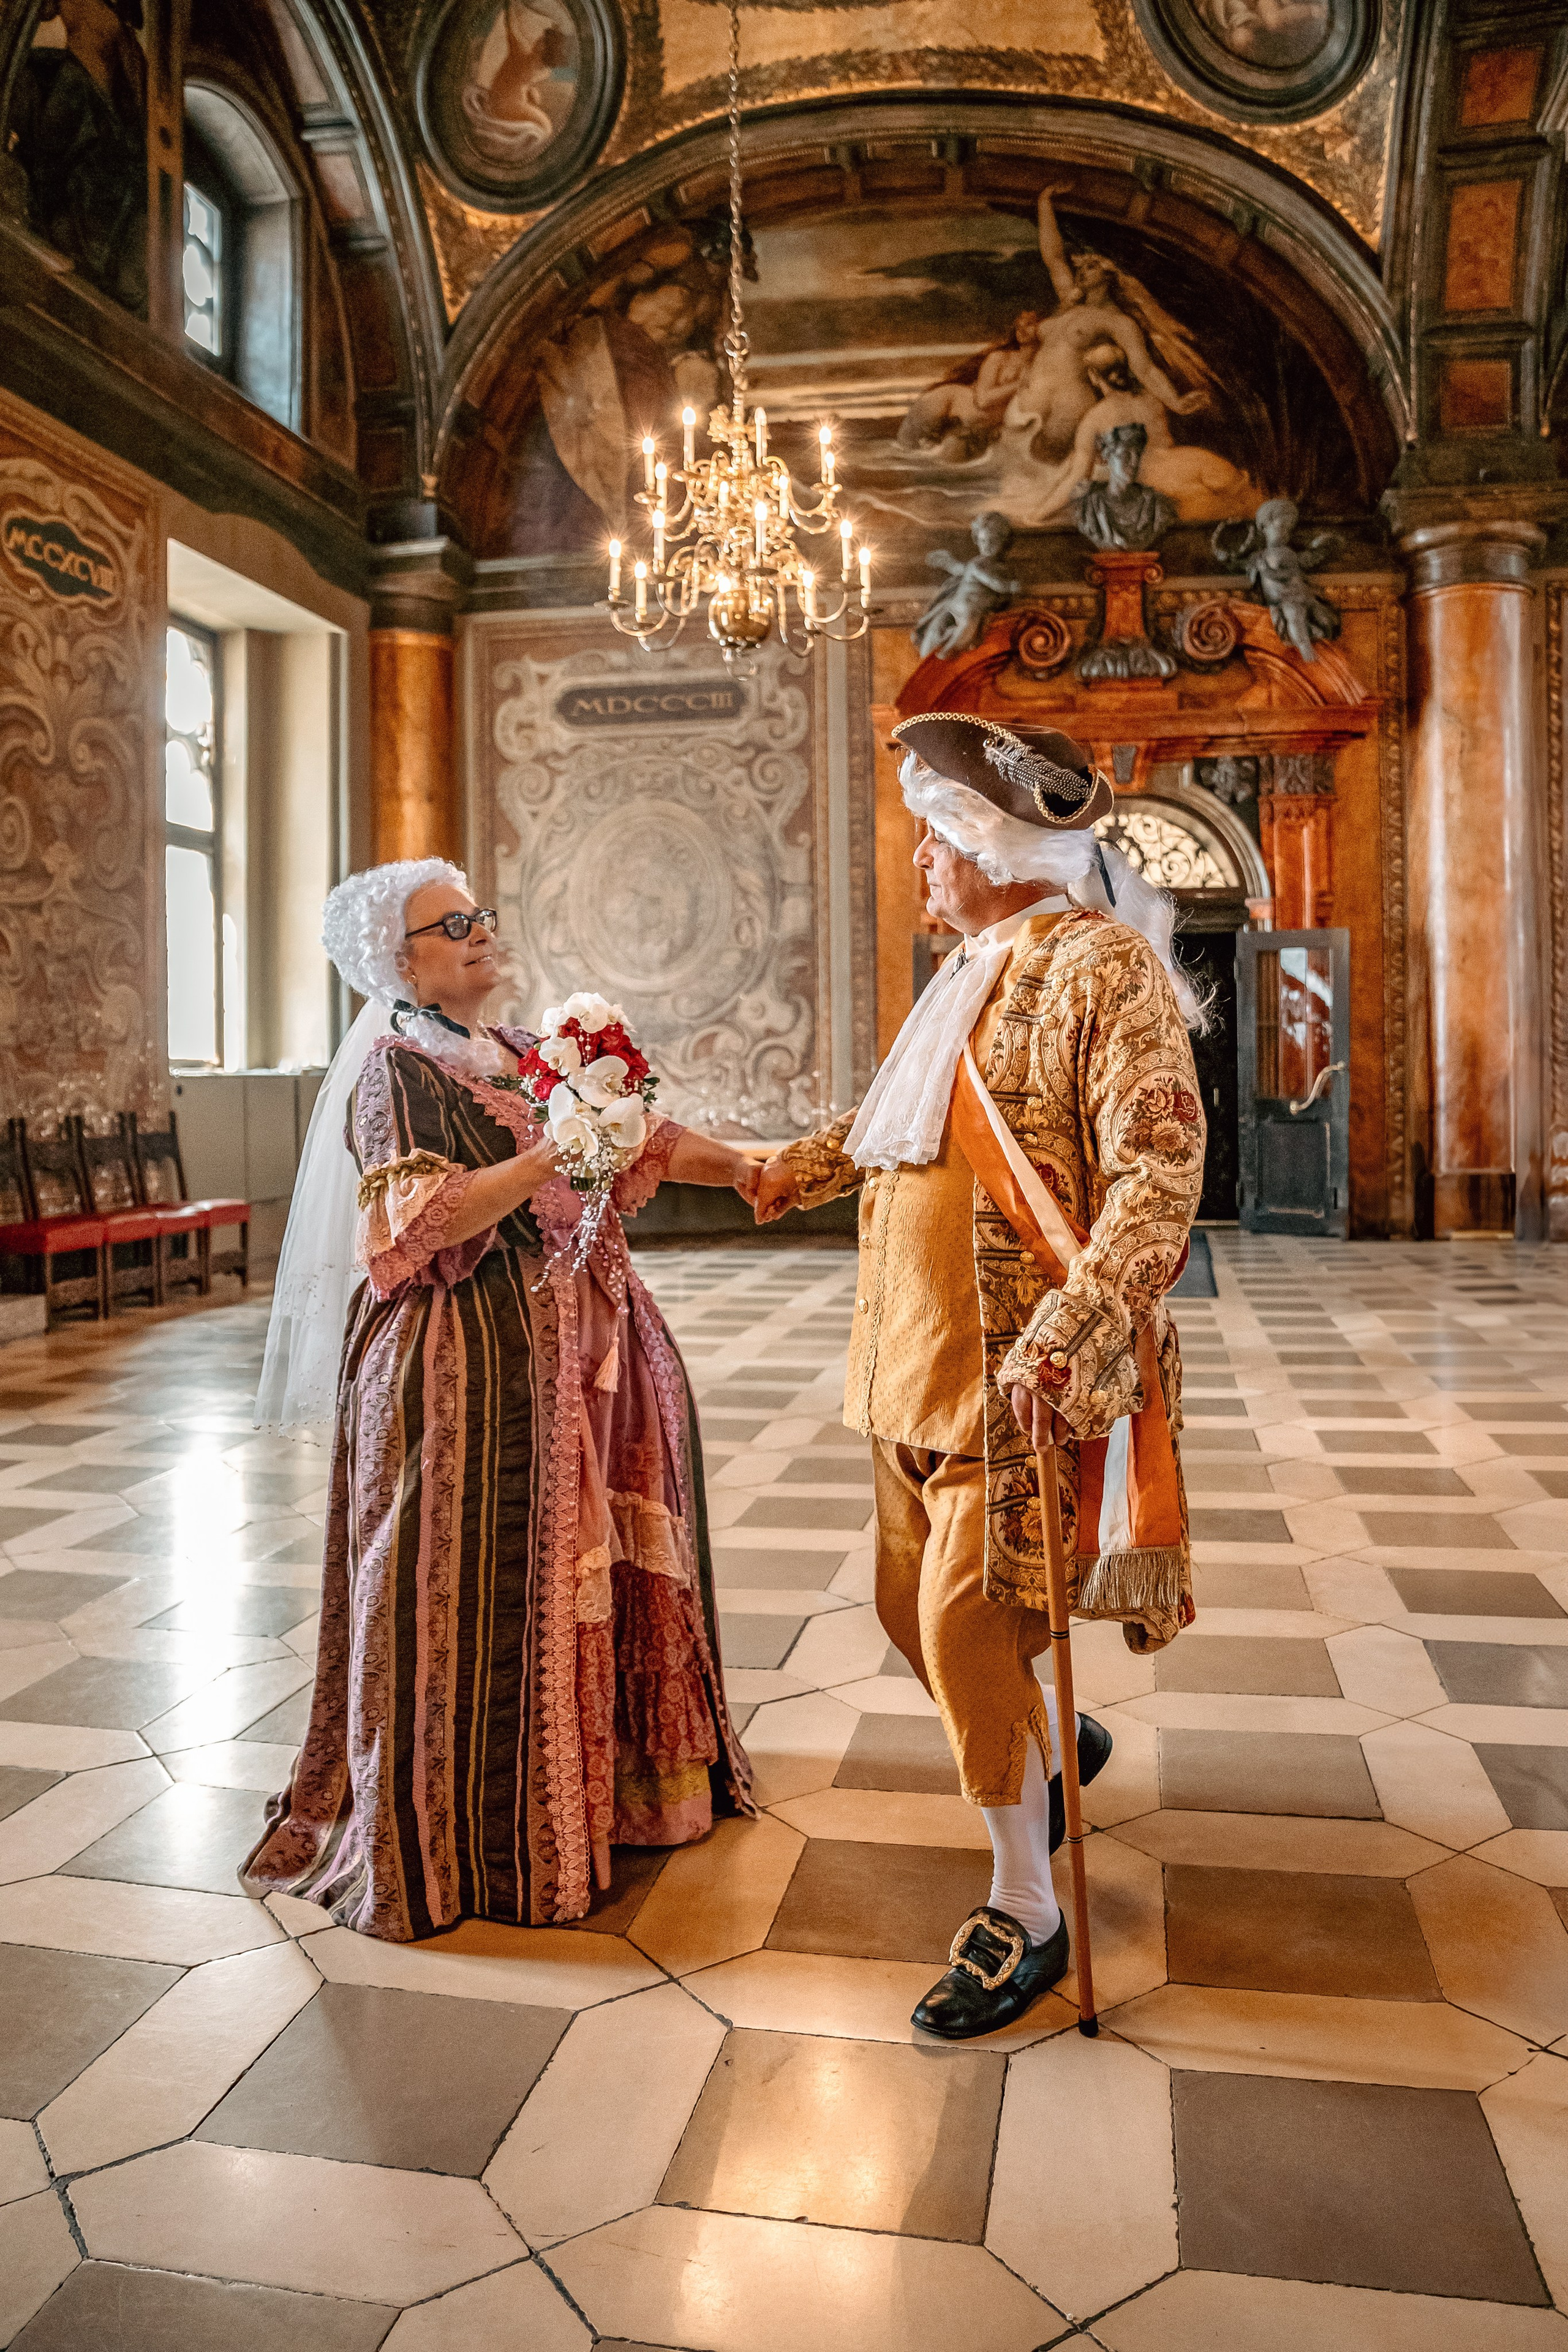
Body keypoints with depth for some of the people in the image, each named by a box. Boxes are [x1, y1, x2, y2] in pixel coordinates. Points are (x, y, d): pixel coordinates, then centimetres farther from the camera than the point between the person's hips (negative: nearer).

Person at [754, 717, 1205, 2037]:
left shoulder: (1101, 965, -11)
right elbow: (884, 1137, 28)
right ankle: (1057, 1742, 46)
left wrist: (1070, 1332, -30)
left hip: (1025, 1374, -8)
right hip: (924, 1362, 8)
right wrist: (750, 1168, 33)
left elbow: (1161, 1169, -20)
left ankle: (1024, 1916, 15)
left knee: (969, 1624, -5)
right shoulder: (971, 976, 15)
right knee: (919, 1608, 16)